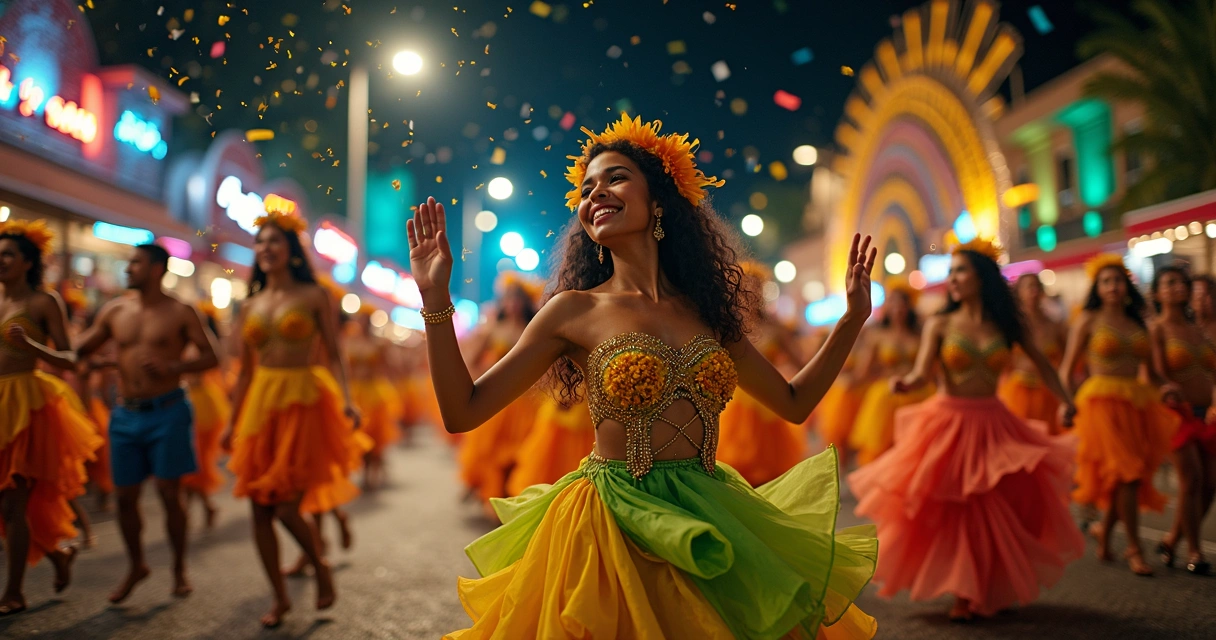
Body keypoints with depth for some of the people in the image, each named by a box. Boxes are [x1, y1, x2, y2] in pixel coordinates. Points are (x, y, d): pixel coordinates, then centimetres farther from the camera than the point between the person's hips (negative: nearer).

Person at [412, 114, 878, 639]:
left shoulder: (706, 311, 5)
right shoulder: (577, 311, -5)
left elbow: (794, 403, 16)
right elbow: (463, 412, -7)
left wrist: (853, 316, 12)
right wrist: (435, 299, -15)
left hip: (708, 529, 4)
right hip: (613, 529, -3)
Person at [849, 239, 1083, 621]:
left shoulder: (1006, 324, 3)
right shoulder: (940, 325, -2)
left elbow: (1041, 364, 15)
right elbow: (921, 373, -13)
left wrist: (1065, 401, 4)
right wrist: (905, 384, -35)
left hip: (993, 425, 2)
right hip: (948, 422, -2)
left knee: (996, 511, 4)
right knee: (952, 511, 1)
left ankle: (994, 591, 24)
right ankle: (962, 593, 14)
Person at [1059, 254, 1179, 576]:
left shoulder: (1138, 322, 16)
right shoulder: (1088, 320, 3)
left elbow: (1148, 366, 17)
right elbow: (1067, 367, 0)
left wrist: (1162, 387, -3)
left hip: (1137, 402, 5)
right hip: (1102, 401, -5)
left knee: (1135, 474, 5)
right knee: (1126, 472, -11)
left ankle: (1103, 528, 29)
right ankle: (1134, 549, 0)